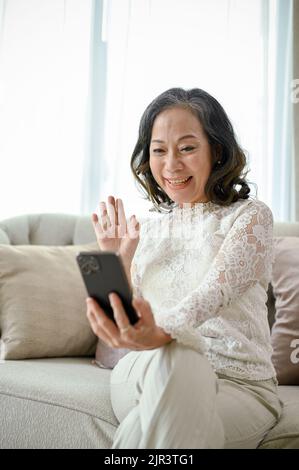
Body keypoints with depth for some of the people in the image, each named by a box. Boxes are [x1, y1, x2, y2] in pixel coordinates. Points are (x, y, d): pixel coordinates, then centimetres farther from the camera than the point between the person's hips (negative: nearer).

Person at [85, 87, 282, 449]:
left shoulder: (250, 216, 2)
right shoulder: (148, 228, 16)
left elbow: (215, 292, -19)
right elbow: (131, 316, 12)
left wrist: (162, 331, -40)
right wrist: (118, 261, -5)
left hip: (239, 387, -3)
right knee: (173, 359, -34)